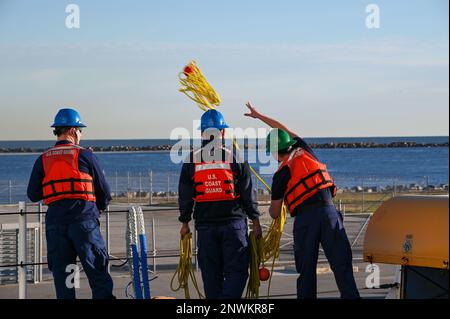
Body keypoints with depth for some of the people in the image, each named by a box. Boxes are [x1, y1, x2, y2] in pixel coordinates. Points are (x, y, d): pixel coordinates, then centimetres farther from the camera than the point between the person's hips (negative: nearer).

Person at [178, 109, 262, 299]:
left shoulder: (191, 160, 3)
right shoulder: (235, 157, -3)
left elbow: (184, 196, 7)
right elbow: (247, 193, -1)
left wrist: (185, 222, 18)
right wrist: (255, 220, 7)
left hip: (205, 224, 2)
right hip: (233, 221, -2)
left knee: (210, 272, 10)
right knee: (236, 269, -1)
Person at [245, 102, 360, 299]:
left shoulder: (281, 175, 5)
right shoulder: (304, 151, 13)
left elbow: (275, 214, 11)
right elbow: (284, 129, 32)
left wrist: (272, 207, 36)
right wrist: (259, 116, 43)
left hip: (305, 218, -2)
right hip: (329, 212, 2)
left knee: (306, 269, 9)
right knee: (341, 264, -5)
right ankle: (350, 296, -15)